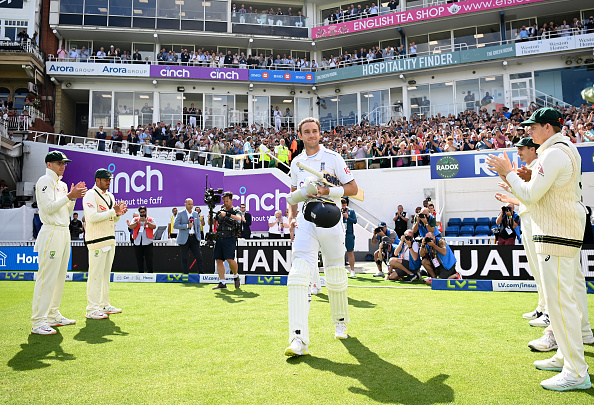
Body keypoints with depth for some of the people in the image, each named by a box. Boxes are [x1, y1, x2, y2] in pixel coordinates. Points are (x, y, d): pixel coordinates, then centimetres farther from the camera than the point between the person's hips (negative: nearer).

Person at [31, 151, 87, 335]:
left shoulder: (62, 184, 21)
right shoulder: (44, 181, -5)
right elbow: (48, 207, -17)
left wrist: (73, 197, 6)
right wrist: (70, 196, -17)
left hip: (65, 233, 9)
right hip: (51, 232, -9)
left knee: (59, 276, 13)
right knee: (47, 277, -11)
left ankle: (53, 315, 22)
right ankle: (38, 322, -8)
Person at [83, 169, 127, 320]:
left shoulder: (110, 196, 19)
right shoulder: (90, 195, -7)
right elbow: (92, 217, -21)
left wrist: (118, 214, 1)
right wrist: (113, 211, -17)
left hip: (110, 239, 9)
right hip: (97, 240, -9)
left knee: (106, 273, 12)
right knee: (96, 274, -8)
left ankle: (104, 305, 20)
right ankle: (92, 309, -4)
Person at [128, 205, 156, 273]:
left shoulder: (150, 219, 10)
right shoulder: (135, 219, 13)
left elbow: (154, 226, -6)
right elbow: (130, 227, -2)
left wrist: (146, 222, -16)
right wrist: (138, 222, -13)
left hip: (147, 243, -2)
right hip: (137, 243, 2)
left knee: (149, 259, -5)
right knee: (139, 260, 8)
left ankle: (150, 273, 0)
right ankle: (140, 273, 16)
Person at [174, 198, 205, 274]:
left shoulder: (196, 214, 14)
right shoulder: (180, 214, 1)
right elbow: (175, 225, -8)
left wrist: (198, 236, 7)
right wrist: (187, 226, -15)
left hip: (194, 238, 3)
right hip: (184, 239, -3)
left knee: (199, 256, -2)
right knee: (184, 258, 2)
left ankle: (201, 273, 4)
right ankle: (185, 274, 11)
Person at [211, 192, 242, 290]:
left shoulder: (236, 211, 4)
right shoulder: (220, 211, 17)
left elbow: (239, 218, -19)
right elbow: (211, 222, 16)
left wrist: (227, 214, -31)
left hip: (230, 239, -5)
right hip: (219, 238, 5)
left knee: (230, 259, -15)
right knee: (219, 260, 2)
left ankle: (236, 276, 13)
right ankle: (222, 283, 8)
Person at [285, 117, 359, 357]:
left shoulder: (333, 158, 2)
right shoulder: (296, 162, 15)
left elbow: (353, 188, 0)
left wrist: (327, 191, -14)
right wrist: (291, 218, 10)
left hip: (330, 222, -2)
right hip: (305, 222, 2)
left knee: (335, 277, 8)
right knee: (298, 275, -15)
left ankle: (341, 323, 34)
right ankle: (299, 340, -19)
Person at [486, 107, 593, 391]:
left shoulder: (554, 153, -16)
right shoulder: (568, 151, 18)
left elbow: (530, 195, -18)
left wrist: (508, 173, -7)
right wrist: (512, 177, 14)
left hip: (557, 234, -11)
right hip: (570, 231, 11)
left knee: (559, 298, -9)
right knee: (570, 292, 16)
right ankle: (566, 356, 27)